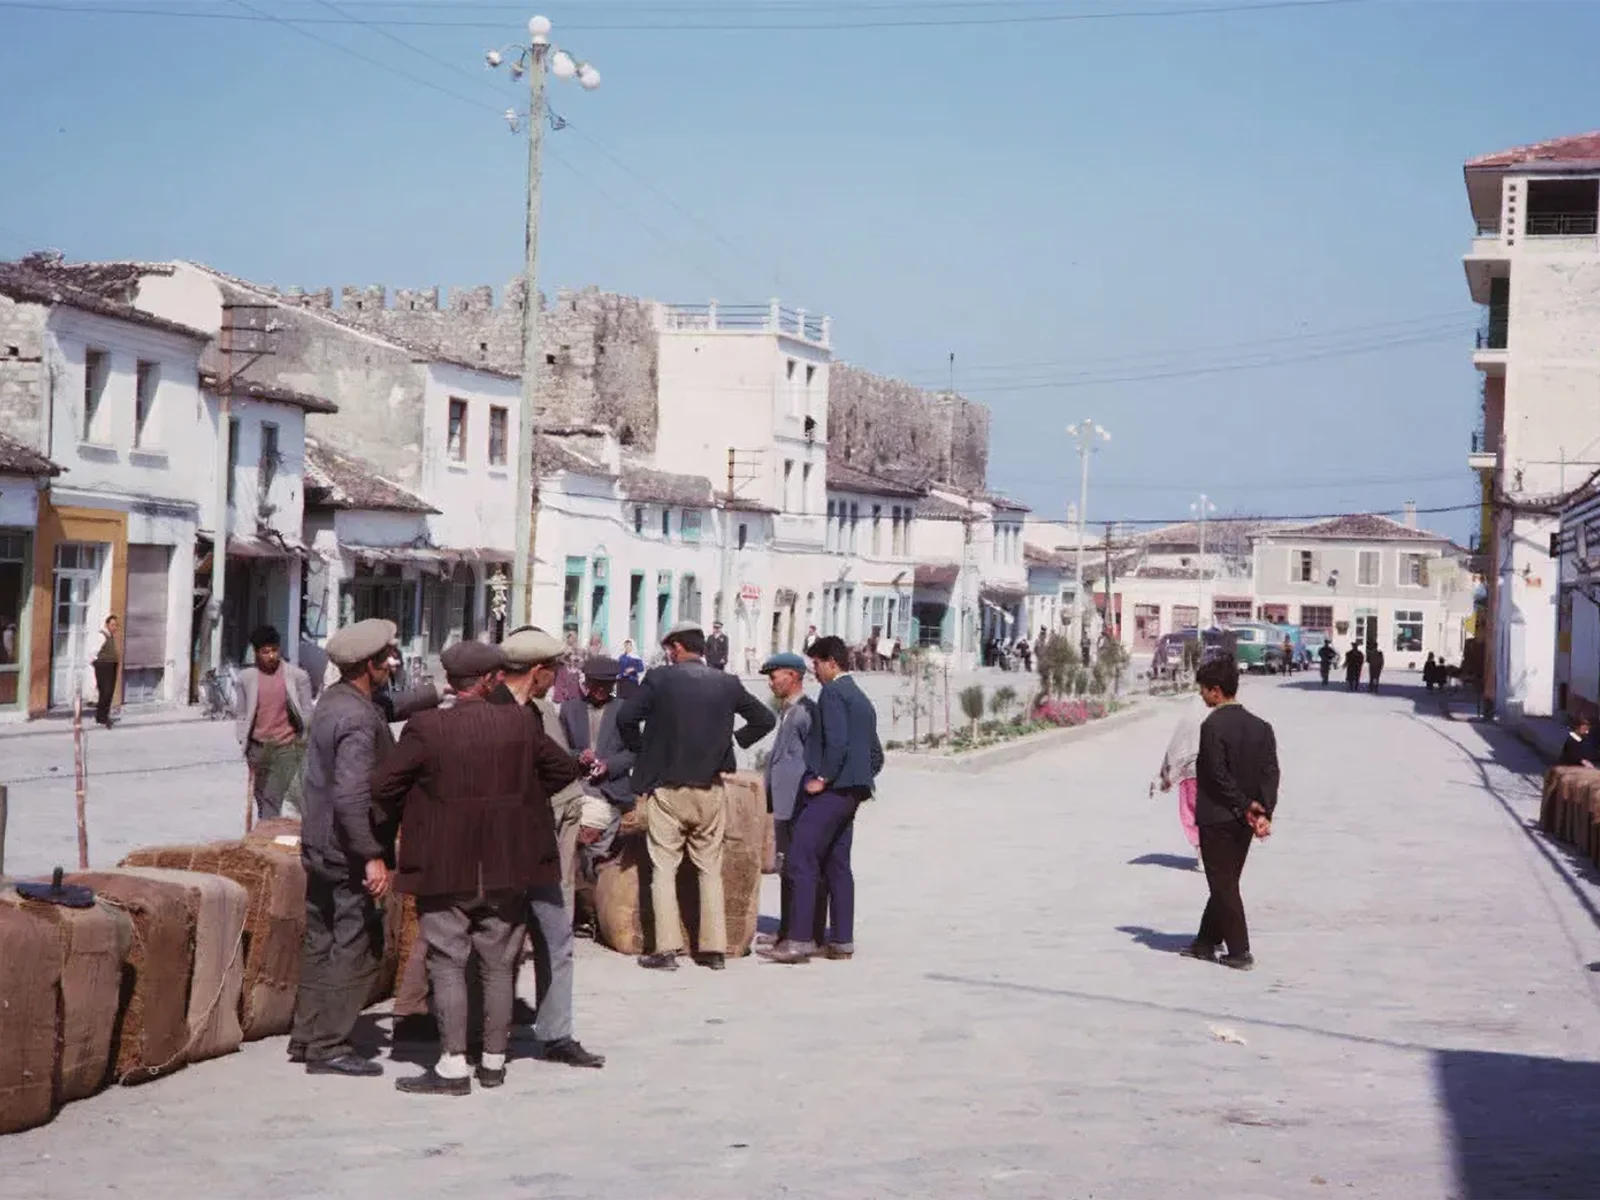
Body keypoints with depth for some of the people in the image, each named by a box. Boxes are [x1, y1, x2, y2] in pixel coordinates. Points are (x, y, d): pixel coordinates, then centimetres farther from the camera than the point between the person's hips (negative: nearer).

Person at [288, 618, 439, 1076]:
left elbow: (388, 707, 27)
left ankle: (306, 1037, 23)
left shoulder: (334, 699, 7)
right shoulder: (358, 720, -23)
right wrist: (373, 856, -26)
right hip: (348, 850, -10)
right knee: (358, 948, -3)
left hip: (319, 845, 10)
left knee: (321, 942, 16)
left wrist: (437, 694, 25)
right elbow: (351, 796, -29)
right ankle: (328, 1047, 0)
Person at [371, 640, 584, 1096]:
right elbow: (565, 769, 9)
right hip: (507, 869, 3)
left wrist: (389, 827, 9)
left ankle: (452, 1066, -2)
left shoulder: (425, 728, -11)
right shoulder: (518, 724, -2)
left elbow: (384, 786, -10)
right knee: (499, 965, 12)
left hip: (445, 868, -3)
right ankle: (494, 1062, 18)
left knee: (448, 965, 1)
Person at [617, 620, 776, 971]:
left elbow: (626, 717, -10)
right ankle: (715, 949, 10)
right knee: (711, 869, 11)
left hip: (666, 787, -3)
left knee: (663, 869, 2)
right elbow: (765, 719, 11)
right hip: (711, 788, 3)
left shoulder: (660, 679, -7)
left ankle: (666, 949, -4)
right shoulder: (727, 684, 2)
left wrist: (642, 751, 6)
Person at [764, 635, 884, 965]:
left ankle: (800, 940, -17)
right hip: (852, 793, 10)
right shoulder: (861, 699, 21)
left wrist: (821, 778, -15)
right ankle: (842, 941, 13)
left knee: (800, 861, -12)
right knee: (837, 865, 12)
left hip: (830, 790, -10)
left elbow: (837, 742, -22)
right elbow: (876, 755, 23)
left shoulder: (832, 693, -9)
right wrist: (860, 781, 19)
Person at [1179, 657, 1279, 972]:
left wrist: (1245, 807, -12)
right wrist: (1264, 813, -8)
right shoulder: (1260, 726, 4)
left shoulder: (1213, 726, -17)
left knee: (1224, 886, 1)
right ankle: (1207, 942, 28)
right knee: (1226, 882, 17)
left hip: (1216, 818, -7)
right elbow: (1270, 772, -2)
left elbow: (1219, 776, -21)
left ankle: (1239, 952, 1)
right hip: (1244, 821, 7)